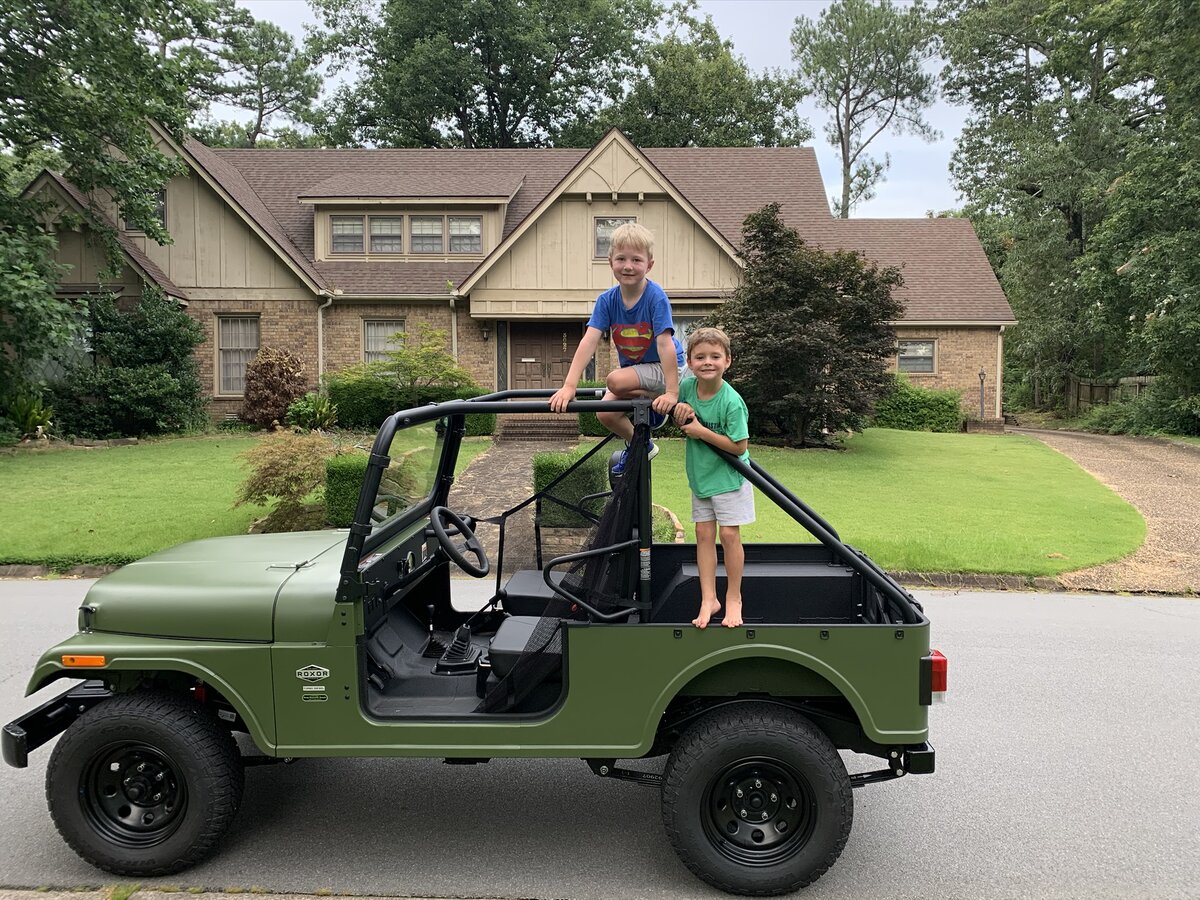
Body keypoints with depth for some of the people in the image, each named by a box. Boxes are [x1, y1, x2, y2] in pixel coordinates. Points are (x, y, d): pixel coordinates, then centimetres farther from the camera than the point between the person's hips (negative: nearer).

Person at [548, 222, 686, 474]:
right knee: (605, 413, -10)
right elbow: (589, 341, -21)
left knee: (615, 380, -29)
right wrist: (569, 386, -31)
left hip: (665, 368, -5)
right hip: (631, 368, 6)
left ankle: (655, 408, -1)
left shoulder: (656, 297, -24)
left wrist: (672, 392, -36)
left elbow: (665, 343, -29)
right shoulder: (607, 300, -12)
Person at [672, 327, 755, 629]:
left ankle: (733, 598, 16)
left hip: (728, 476, -5)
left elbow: (738, 447, -22)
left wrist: (702, 432, -26)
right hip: (699, 474, 5)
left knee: (729, 535, -1)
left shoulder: (732, 402, -25)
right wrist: (680, 407, -12)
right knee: (703, 533, 6)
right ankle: (709, 599, 13)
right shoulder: (687, 386, -9)